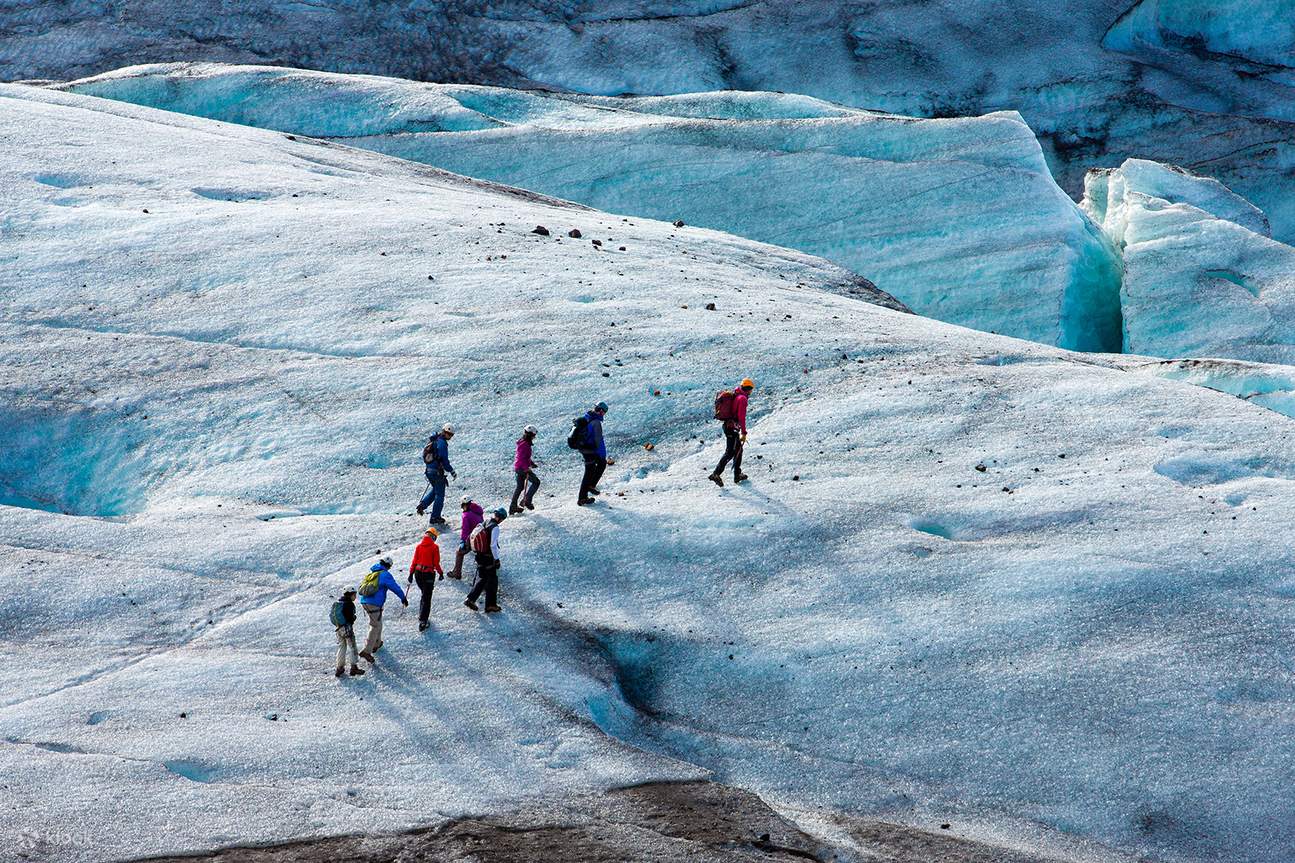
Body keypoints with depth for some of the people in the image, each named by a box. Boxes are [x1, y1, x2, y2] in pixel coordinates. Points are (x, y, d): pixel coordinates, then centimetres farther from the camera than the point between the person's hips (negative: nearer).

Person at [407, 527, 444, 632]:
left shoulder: (418, 546, 2)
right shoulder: (434, 547, -9)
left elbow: (414, 560, 3)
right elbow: (436, 563, -9)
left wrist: (411, 573, 8)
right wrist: (440, 573, 4)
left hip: (418, 572, 5)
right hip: (429, 573, -5)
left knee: (423, 593, 26)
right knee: (426, 598, -2)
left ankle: (422, 615, 33)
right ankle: (422, 621, -7)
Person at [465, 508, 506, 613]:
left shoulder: (483, 525, 5)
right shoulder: (495, 527, -19)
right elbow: (493, 545, -23)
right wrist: (497, 559, -15)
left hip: (480, 557, 7)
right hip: (489, 559, -7)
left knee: (481, 579, 18)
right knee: (492, 581, 6)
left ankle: (471, 599, 10)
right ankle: (491, 604, 11)